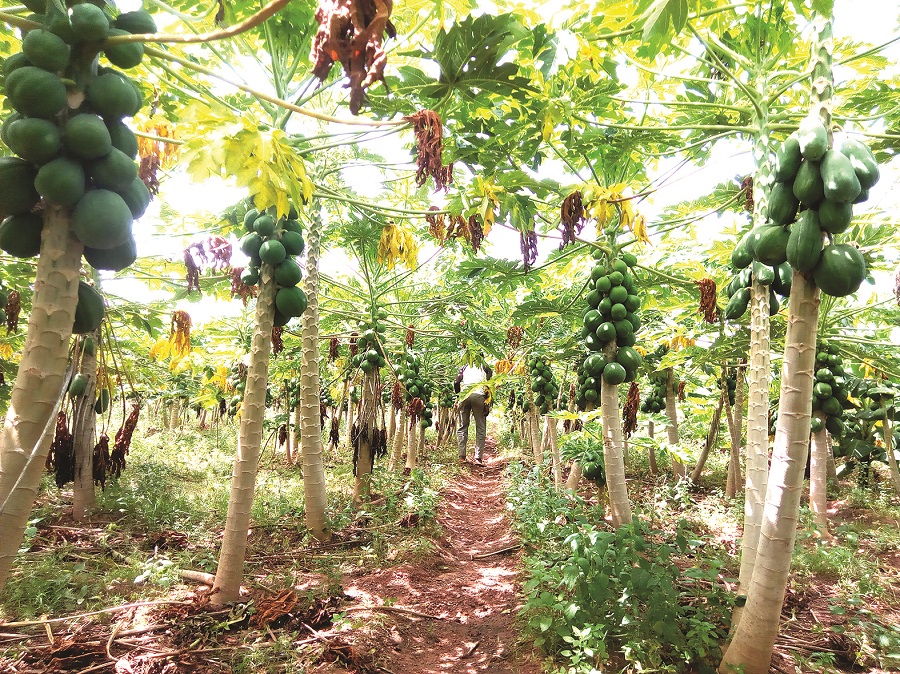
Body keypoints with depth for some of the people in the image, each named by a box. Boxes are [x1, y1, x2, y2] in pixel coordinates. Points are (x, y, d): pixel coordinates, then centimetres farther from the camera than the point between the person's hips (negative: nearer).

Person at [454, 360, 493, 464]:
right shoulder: (485, 368, 24)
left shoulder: (465, 367, 28)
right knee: (480, 428, 2)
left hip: (464, 395, 2)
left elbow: (456, 382, 14)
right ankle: (478, 458, -6)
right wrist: (488, 403, 11)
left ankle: (462, 456, 4)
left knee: (462, 426, 9)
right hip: (479, 394, -2)